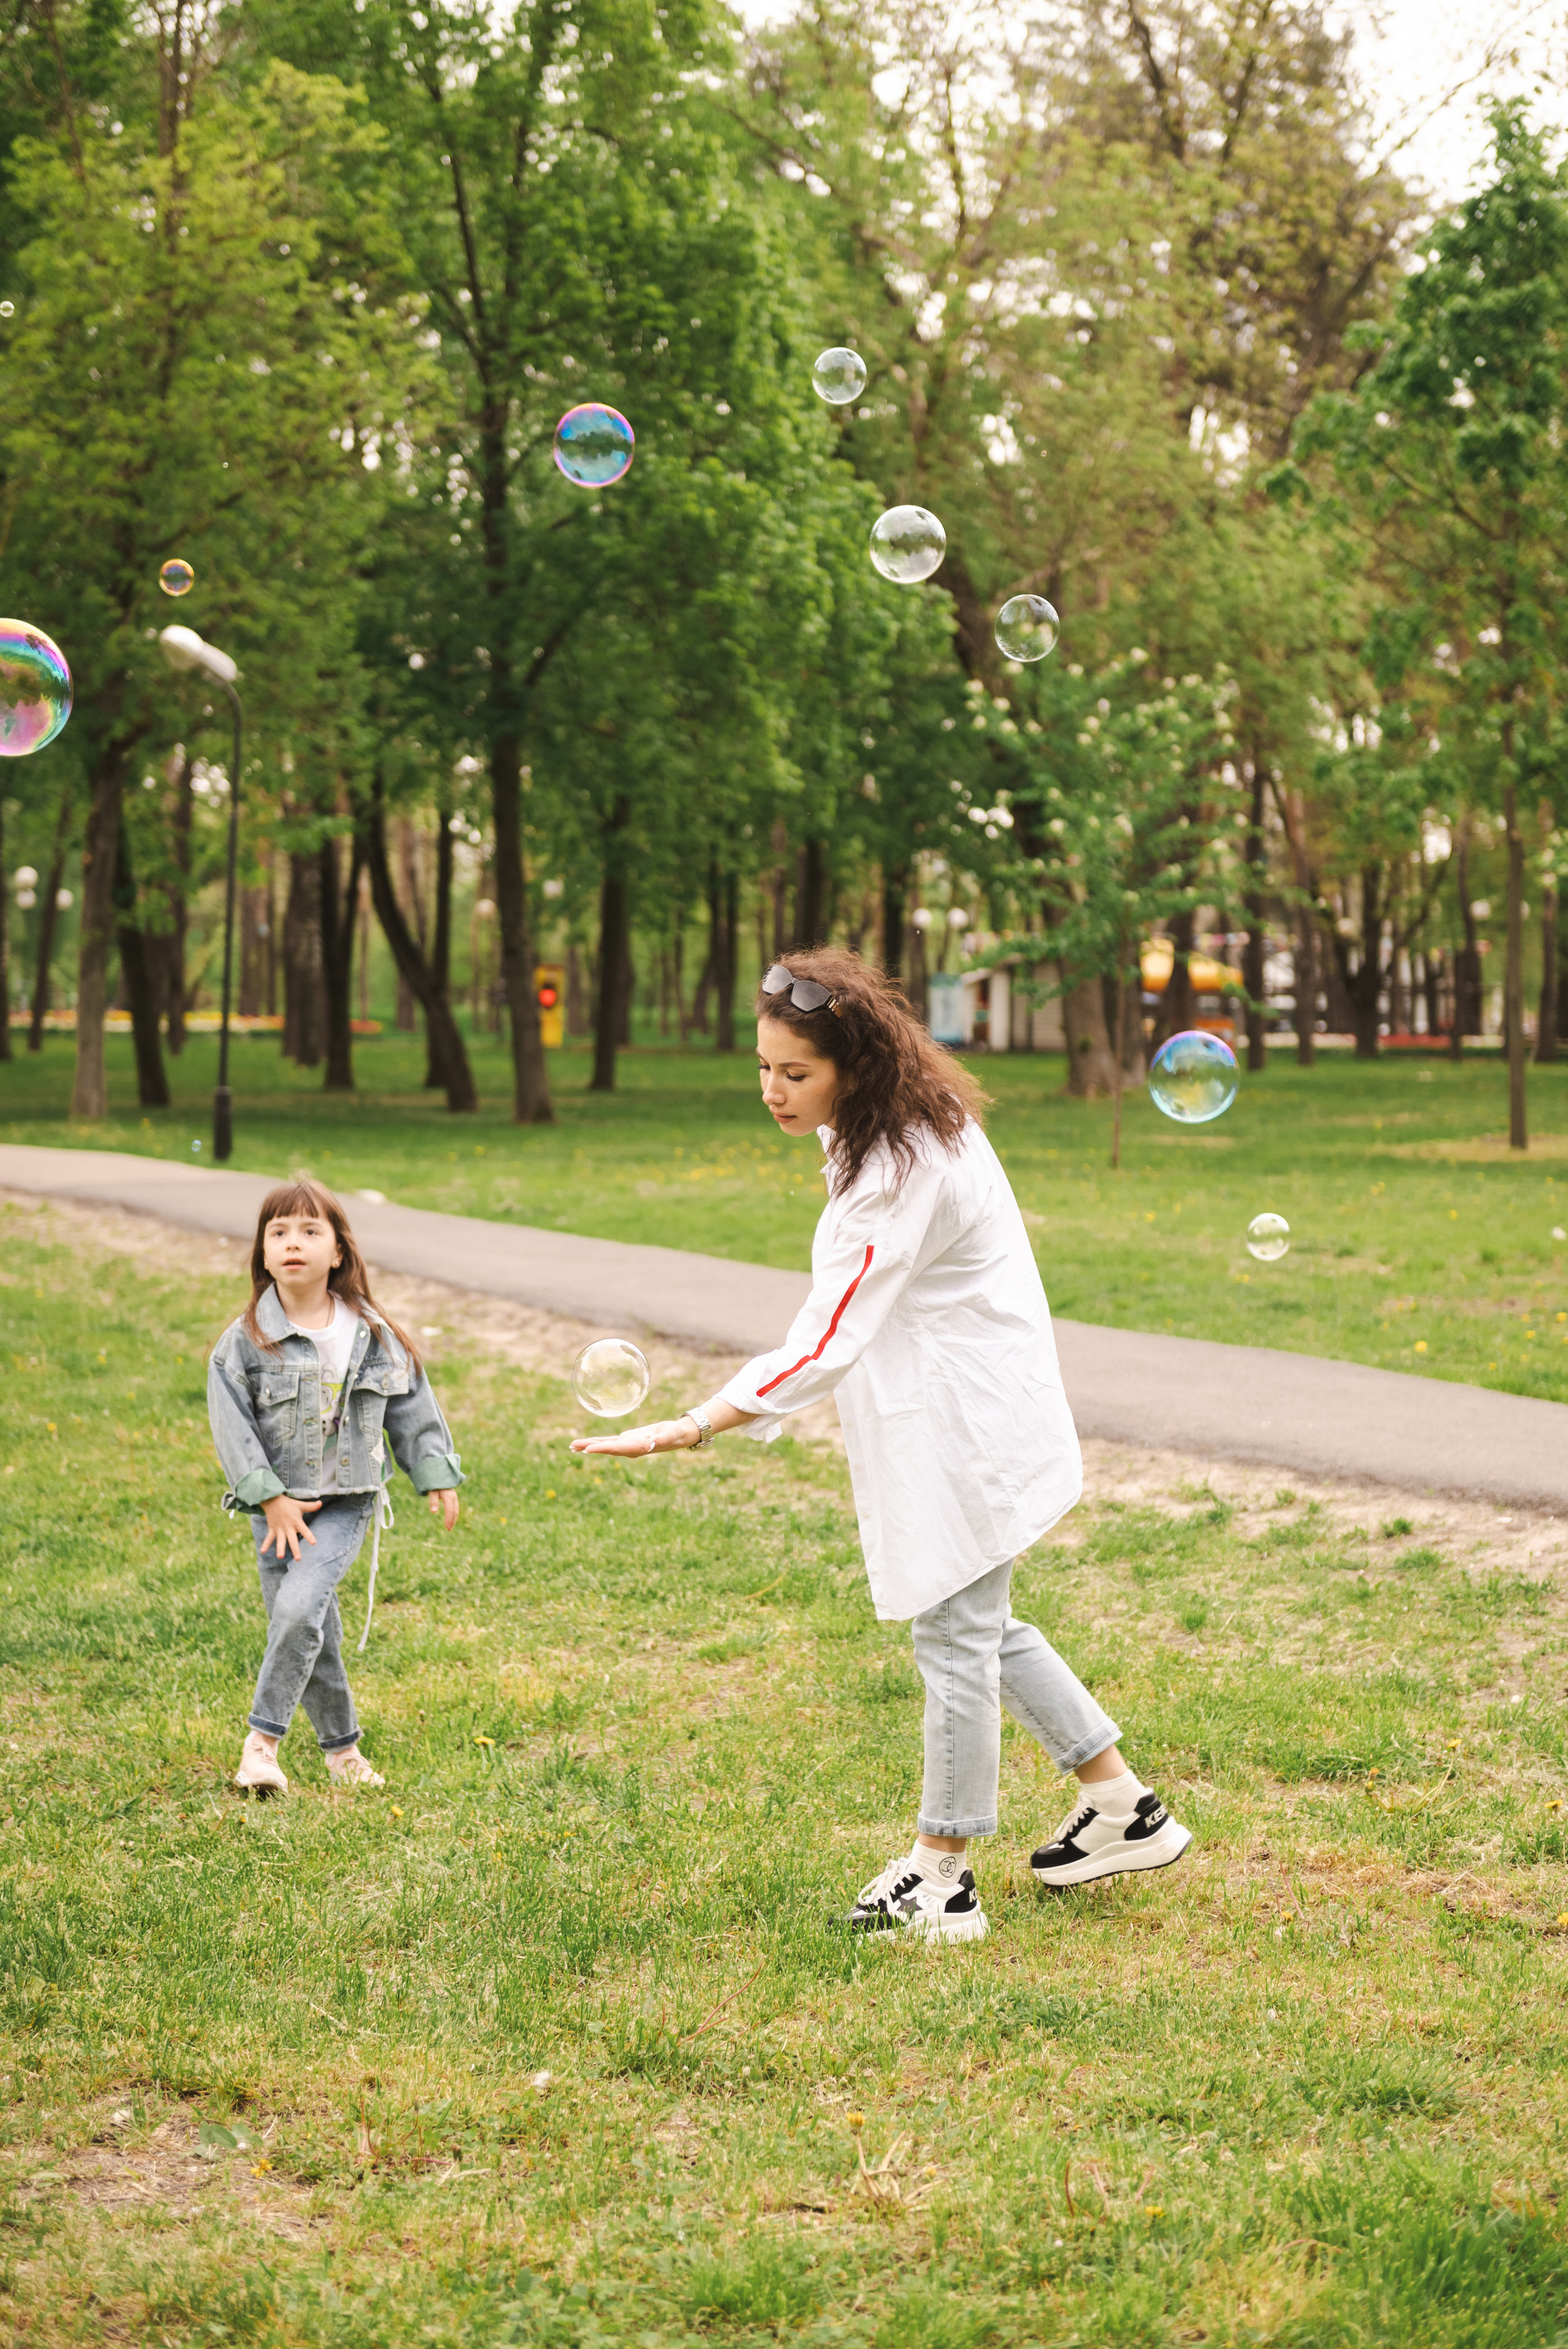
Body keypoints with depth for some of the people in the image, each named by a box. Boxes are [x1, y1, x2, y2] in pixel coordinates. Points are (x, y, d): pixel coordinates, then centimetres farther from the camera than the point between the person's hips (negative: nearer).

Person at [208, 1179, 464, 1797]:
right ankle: (341, 1745, 23)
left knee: (299, 1609, -20)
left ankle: (263, 1739, -10)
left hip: (347, 1502, -1)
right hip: (279, 1507, 1)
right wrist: (270, 1498, -14)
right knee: (313, 1634, 4)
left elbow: (412, 1407, 11)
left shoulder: (373, 1334, 1)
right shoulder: (245, 1342, -6)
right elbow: (233, 1426, -8)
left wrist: (436, 1477, 10)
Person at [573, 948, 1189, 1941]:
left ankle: (941, 1881, 12)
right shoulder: (919, 1131, 4)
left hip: (963, 1437, -10)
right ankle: (1126, 1810, 28)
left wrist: (696, 1426, -31)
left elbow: (826, 1343, -29)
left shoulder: (901, 1177, -26)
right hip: (957, 1423, 10)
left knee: (954, 1638, 1)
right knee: (979, 1628, 19)